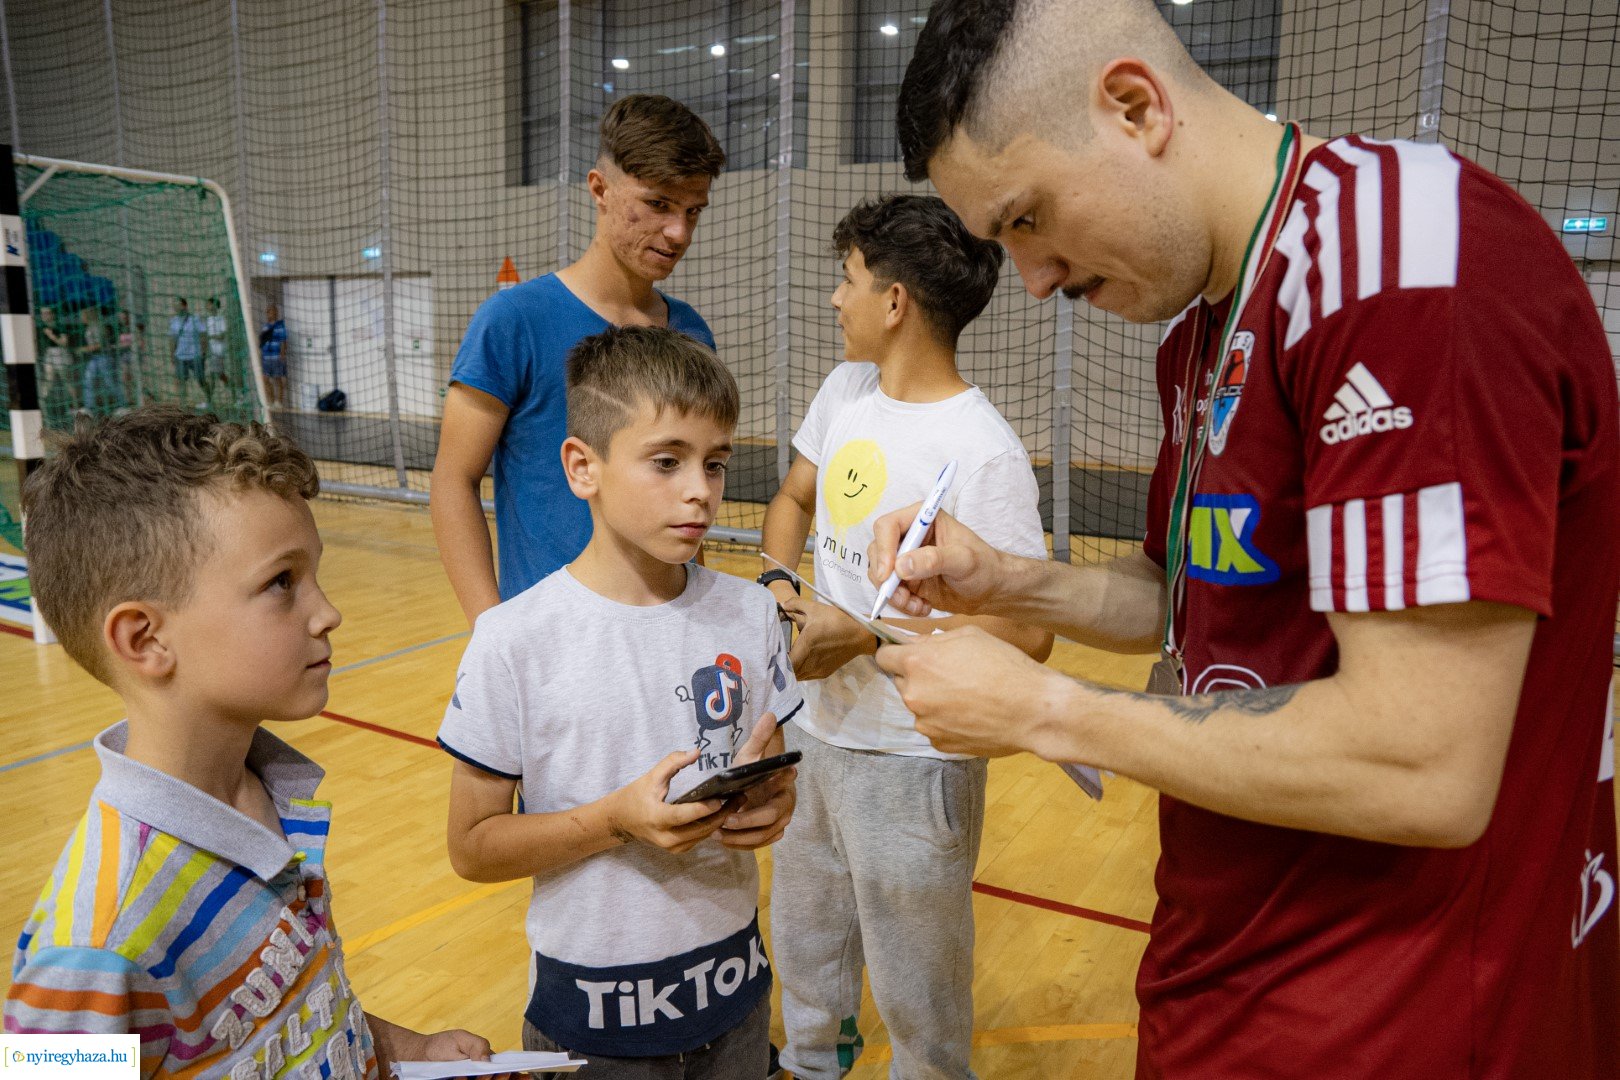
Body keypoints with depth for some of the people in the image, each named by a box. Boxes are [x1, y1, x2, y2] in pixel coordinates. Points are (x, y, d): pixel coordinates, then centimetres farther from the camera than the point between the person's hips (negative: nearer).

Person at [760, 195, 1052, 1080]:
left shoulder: (983, 456, -23)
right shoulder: (846, 388, 1)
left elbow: (1027, 634, -24)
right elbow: (793, 499, 15)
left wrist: (864, 636, -23)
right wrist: (777, 583, -4)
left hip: (909, 764, -8)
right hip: (813, 730, 8)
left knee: (913, 993, 12)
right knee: (803, 945, 29)